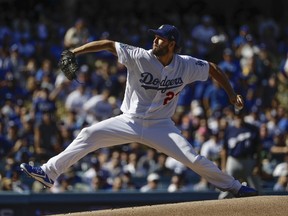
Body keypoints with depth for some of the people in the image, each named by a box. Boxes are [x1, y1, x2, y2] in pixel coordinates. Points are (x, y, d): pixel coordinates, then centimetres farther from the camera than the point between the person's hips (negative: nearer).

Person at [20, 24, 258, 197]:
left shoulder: (187, 66, -9)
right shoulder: (140, 57, -14)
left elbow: (212, 68, 7)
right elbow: (108, 44, -14)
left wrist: (232, 93, 3)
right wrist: (73, 52, -21)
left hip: (160, 126, 0)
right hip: (130, 121, 0)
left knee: (193, 159, -13)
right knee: (89, 135, -15)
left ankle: (234, 187, 5)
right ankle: (49, 172, -10)